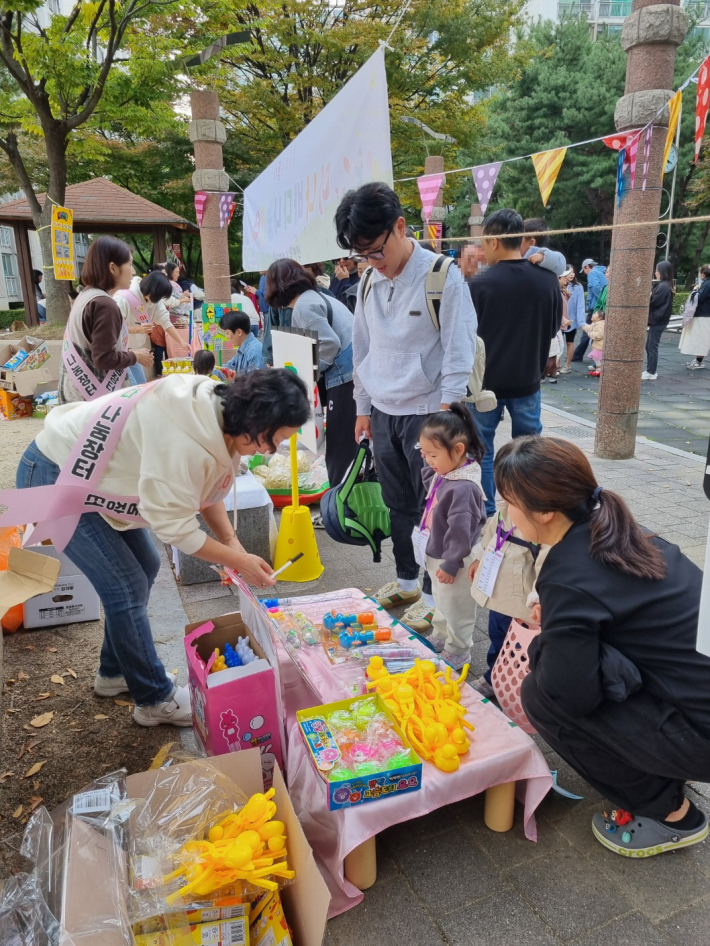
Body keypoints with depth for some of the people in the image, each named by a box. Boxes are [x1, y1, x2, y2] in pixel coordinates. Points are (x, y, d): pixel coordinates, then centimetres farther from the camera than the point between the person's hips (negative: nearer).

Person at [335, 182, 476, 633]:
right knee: (398, 504, 16)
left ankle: (433, 595, 18)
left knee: (431, 509, 2)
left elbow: (458, 354, -13)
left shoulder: (442, 277, -12)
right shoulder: (370, 283, 7)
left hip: (426, 412, -6)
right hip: (383, 413, 6)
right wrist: (363, 408, 14)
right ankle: (406, 581, 32)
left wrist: (444, 418, -16)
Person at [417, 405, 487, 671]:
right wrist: (430, 455, 1)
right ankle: (439, 639, 48)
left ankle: (457, 653, 31)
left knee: (456, 609, 12)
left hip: (452, 560, -9)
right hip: (436, 554, 9)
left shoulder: (463, 487, -32)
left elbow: (460, 530, -28)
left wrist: (451, 564, -20)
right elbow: (428, 478, 19)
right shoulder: (443, 472, -4)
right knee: (441, 602, 28)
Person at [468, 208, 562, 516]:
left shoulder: (479, 285, -15)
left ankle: (485, 512, 17)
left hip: (485, 382, -3)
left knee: (482, 450, 10)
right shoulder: (548, 280, -4)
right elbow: (554, 327, 10)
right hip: (527, 381, 3)